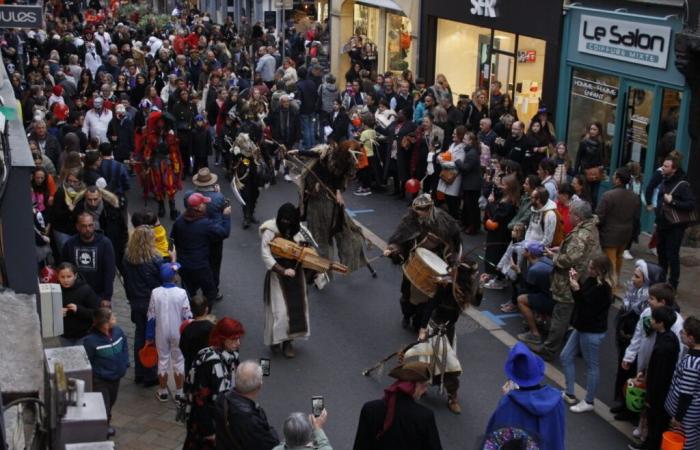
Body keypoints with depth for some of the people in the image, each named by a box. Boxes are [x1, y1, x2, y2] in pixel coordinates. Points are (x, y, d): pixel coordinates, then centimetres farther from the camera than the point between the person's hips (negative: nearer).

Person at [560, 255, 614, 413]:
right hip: (582, 327, 10)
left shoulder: (603, 288, -25)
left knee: (591, 365, 6)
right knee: (566, 357, 17)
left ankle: (588, 402, 20)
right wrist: (575, 281, -6)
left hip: (593, 332, -10)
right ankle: (569, 394, 30)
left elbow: (587, 308, -26)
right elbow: (579, 300, 8)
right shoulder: (591, 279, 0)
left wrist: (576, 289, -29)